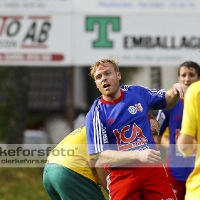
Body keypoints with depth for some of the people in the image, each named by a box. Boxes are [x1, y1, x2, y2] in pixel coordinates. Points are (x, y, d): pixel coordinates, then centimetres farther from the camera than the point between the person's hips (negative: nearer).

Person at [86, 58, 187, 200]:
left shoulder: (138, 93, 3)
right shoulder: (96, 114, -8)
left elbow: (167, 101, 22)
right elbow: (102, 156, -14)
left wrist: (175, 90, -3)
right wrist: (138, 155, -26)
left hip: (153, 169, 3)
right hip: (122, 176, -3)